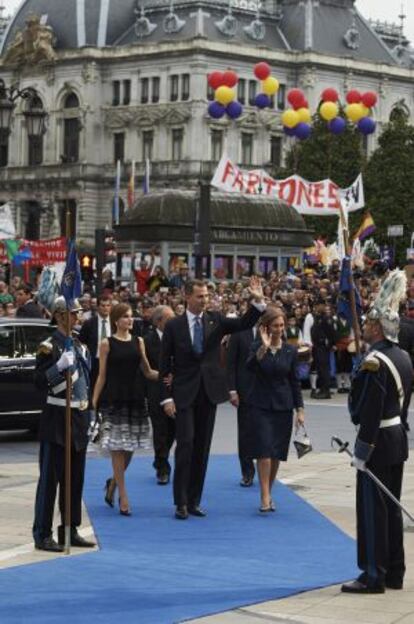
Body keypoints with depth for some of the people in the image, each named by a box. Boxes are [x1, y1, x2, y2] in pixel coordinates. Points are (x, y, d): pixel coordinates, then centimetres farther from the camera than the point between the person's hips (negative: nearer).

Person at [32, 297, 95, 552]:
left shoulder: (80, 346, 14)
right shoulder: (50, 346, -9)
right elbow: (41, 383, -15)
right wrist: (58, 363, -27)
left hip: (79, 417, 8)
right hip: (57, 418, -8)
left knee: (75, 478, 11)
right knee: (50, 478, -5)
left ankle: (70, 530, 19)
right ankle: (43, 534, -3)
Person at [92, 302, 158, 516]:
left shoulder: (138, 342, 10)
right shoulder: (107, 344, 1)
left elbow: (147, 372, 11)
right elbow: (102, 376, 2)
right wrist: (94, 402, -4)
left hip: (134, 398, 4)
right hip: (113, 399, -4)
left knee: (129, 447, 6)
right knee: (117, 448, -5)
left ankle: (113, 483, 30)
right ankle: (123, 497, -2)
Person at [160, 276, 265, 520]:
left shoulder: (216, 320, 6)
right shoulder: (174, 326, -2)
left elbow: (244, 324, -6)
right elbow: (165, 364, -1)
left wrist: (258, 302, -22)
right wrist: (167, 398, -7)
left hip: (209, 393, 3)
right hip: (184, 394, -3)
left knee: (202, 447, 7)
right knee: (186, 444, -10)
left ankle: (194, 500, 15)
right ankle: (181, 502, -4)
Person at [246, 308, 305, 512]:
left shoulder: (290, 350, 4)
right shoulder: (257, 347, -4)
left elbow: (295, 381, 7)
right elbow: (250, 367, -23)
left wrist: (299, 409, 4)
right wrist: (264, 348, -34)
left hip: (283, 407, 3)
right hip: (261, 405, -3)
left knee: (277, 453, 5)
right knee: (264, 450, -11)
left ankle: (268, 493, 19)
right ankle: (265, 497, -12)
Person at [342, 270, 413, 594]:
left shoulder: (374, 362, -20)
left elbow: (370, 411, -22)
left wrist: (362, 451, -18)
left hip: (379, 442, -9)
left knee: (372, 509, -3)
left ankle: (374, 576, 1)